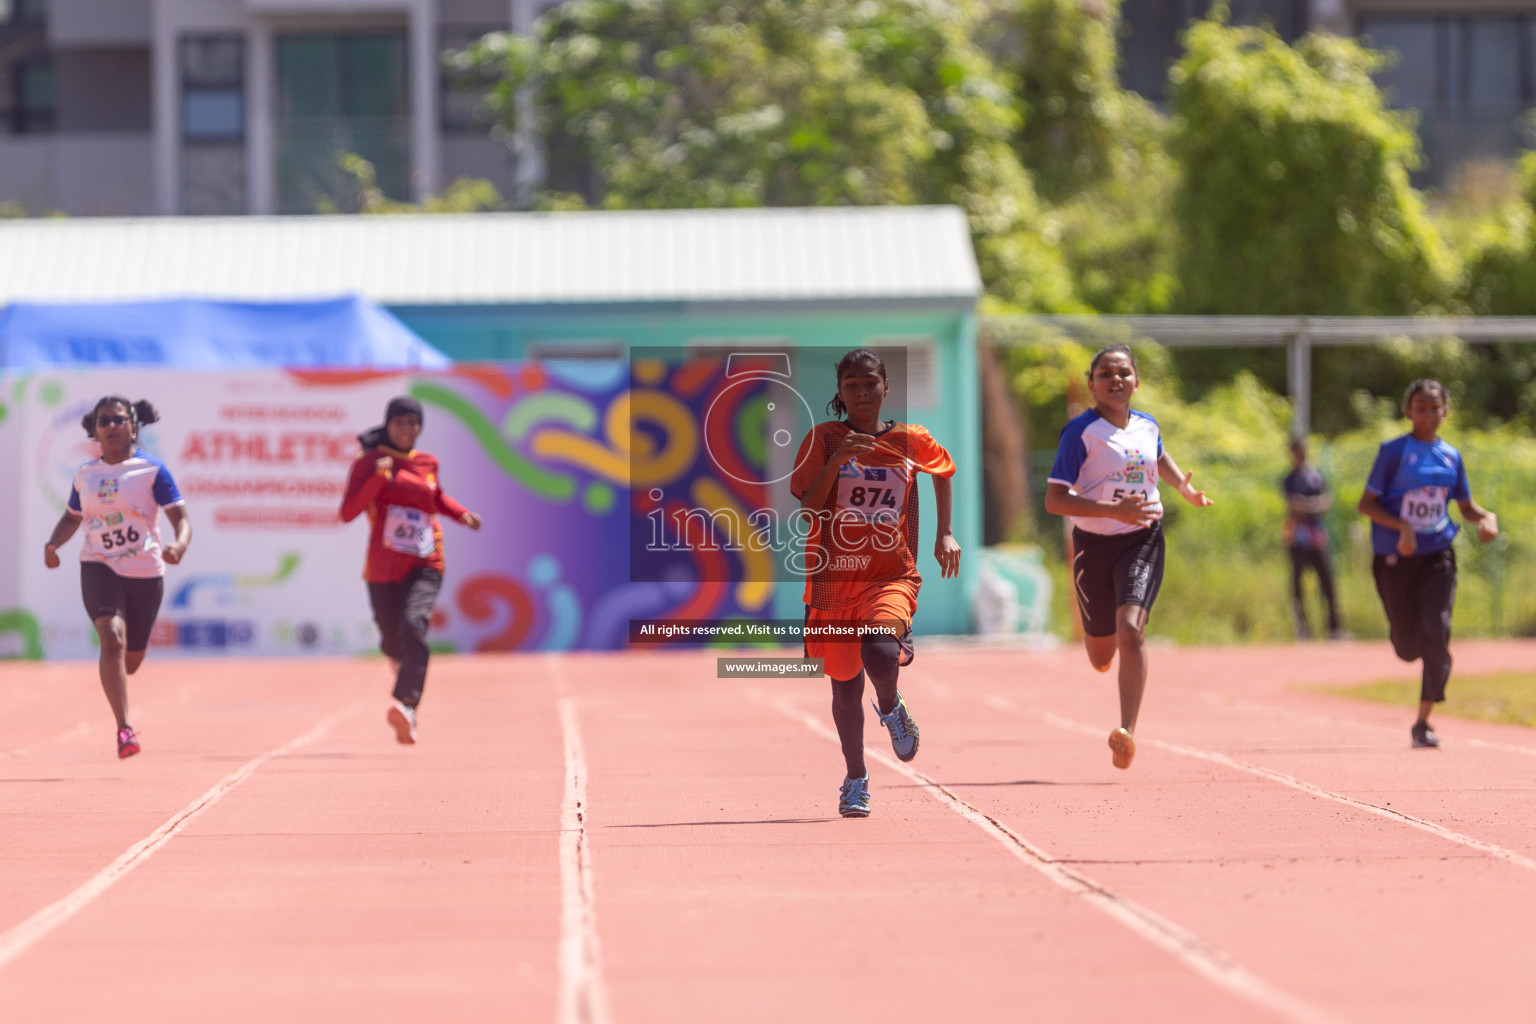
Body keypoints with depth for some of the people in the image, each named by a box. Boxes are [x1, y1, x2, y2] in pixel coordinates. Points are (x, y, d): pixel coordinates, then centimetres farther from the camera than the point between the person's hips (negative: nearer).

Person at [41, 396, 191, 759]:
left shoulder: (151, 469, -5)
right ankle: (124, 729, -28)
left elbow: (179, 515, -9)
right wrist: (53, 544, 0)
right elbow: (72, 517, 19)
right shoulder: (85, 474, 5)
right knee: (112, 637, -26)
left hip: (145, 572, 0)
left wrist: (180, 544, -31)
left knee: (131, 661, 12)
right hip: (98, 567, 0)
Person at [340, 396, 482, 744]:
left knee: (414, 624, -26)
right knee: (393, 642, 9)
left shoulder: (428, 463, 10)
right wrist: (377, 477, -22)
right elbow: (347, 513, -11)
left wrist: (461, 514, 15)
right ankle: (403, 668, 51)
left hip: (425, 566, 0)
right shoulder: (368, 462, 0)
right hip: (383, 568, 0)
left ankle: (406, 707, -40)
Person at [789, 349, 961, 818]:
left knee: (880, 654, -28)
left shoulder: (912, 441, 4)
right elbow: (808, 509, -9)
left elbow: (943, 471, 25)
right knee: (845, 686, 8)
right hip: (833, 578, 1)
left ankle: (891, 708, 7)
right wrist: (837, 461, -21)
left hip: (892, 574, -1)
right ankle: (855, 779, 29)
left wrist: (945, 534, 17)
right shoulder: (824, 440, 0)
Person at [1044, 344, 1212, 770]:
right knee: (1101, 657, 10)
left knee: (1131, 630, -22)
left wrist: (1186, 489, 11)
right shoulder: (1081, 432, -11)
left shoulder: (1147, 427, 4)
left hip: (1142, 542, 2)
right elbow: (1054, 500, -17)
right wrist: (1114, 511, -28)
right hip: (1094, 544, -1)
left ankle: (1127, 732, -25)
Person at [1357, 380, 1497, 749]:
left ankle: (1423, 722, -10)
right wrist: (1401, 527, -23)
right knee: (1408, 647, 1)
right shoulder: (1394, 451, -6)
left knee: (1437, 630, -16)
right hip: (1395, 558, -2)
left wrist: (1487, 517, -4)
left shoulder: (1451, 456, 7)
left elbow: (1466, 506, 18)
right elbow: (1366, 504, -7)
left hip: (1438, 555, 2)